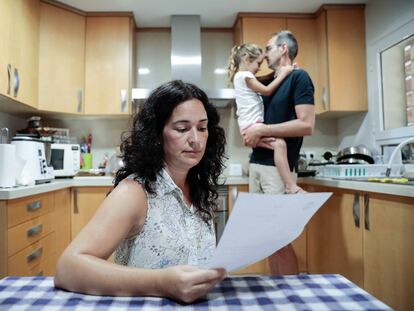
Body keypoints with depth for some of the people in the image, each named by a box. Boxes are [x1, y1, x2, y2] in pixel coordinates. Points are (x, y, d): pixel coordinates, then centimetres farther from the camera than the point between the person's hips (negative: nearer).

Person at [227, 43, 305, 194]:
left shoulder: (242, 76, 23)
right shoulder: (245, 75, -7)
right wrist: (282, 74, -3)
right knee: (279, 143, -27)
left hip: (253, 124, 11)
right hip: (252, 125, -11)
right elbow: (267, 90, -11)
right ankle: (291, 186, -32)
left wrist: (279, 72, 14)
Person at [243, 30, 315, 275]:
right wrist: (250, 133, 3)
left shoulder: (299, 77, -5)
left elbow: (307, 125, -16)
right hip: (257, 163, 8)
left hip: (277, 167, -8)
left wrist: (262, 130, -14)